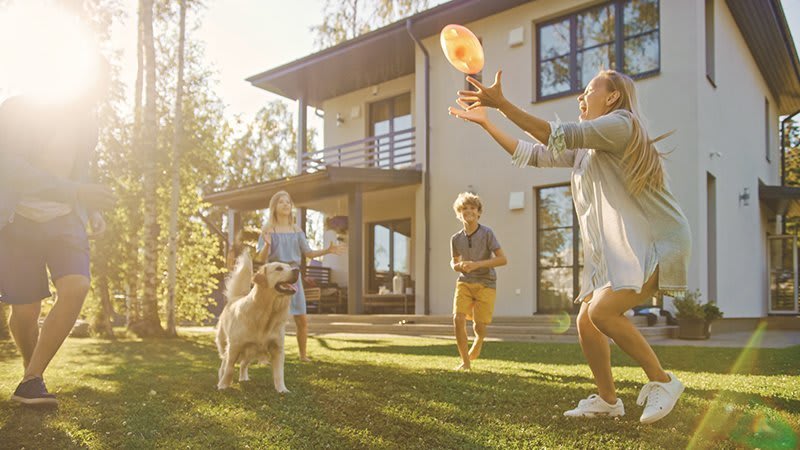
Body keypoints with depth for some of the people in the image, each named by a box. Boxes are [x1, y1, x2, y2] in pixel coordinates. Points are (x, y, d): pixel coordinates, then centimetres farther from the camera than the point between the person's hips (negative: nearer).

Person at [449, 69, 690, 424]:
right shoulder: (584, 148, 19)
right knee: (586, 322, 3)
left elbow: (559, 135, -22)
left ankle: (662, 381, -7)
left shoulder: (620, 123, -9)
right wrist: (485, 121, 14)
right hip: (614, 250, 9)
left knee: (602, 310, -25)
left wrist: (502, 104, -24)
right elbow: (533, 154, 19)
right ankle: (607, 400, 20)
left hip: (656, 244, -9)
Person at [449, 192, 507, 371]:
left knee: (479, 326, -6)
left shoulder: (487, 233, -12)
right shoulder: (456, 239, 0)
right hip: (465, 282, 3)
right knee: (458, 319, -15)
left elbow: (502, 259, -15)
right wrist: (457, 266, -8)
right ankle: (465, 361, 0)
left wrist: (477, 264, -23)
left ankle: (478, 341, 32)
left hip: (485, 284, -3)